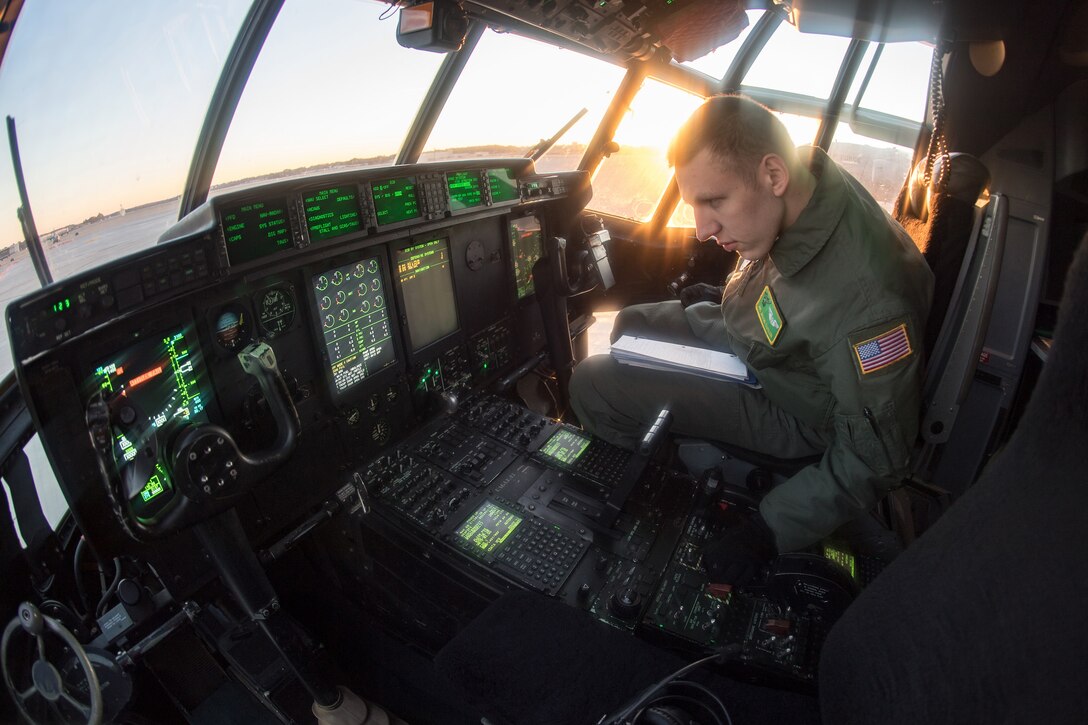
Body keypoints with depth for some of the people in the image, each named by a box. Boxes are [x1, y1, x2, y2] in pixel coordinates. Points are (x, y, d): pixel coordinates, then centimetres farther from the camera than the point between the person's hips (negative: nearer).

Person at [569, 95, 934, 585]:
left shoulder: (865, 296, -38)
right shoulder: (805, 184, -12)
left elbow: (874, 457, -27)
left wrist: (767, 532, -27)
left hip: (795, 413, -8)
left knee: (592, 386, -15)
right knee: (632, 325, 17)